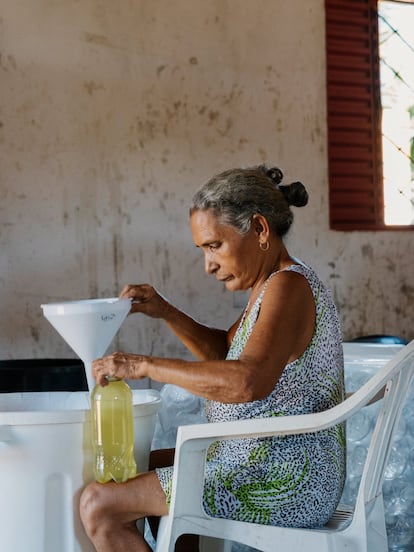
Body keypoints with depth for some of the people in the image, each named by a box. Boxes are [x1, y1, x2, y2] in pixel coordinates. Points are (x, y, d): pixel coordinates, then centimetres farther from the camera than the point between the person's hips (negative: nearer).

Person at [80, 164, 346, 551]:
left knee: (99, 504, -11)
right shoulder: (279, 283, 12)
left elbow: (248, 381, -35)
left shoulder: (288, 285, -19)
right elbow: (224, 351, 26)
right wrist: (165, 313, 10)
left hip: (280, 485, -11)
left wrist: (144, 365, -27)